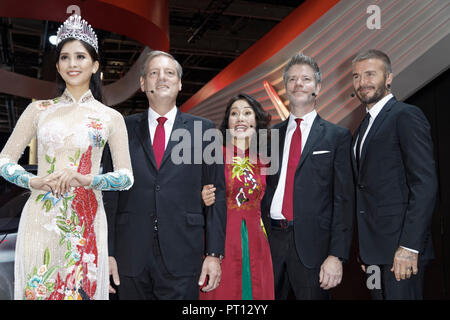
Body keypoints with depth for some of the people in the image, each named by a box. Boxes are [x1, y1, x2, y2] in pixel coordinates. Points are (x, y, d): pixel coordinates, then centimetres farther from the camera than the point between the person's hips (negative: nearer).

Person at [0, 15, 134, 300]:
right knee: (37, 288, 5)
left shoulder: (111, 118, 5)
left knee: (82, 289, 4)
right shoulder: (39, 110, 8)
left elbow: (127, 176, 2)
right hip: (41, 218, 1)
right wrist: (34, 182, -10)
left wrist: (86, 179, -14)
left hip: (85, 222, 0)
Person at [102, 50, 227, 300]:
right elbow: (109, 194, 5)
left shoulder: (203, 130, 5)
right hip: (131, 259, 1)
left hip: (182, 259, -1)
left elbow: (216, 195, 3)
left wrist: (214, 253, -2)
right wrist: (107, 252, -1)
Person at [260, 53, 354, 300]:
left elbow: (343, 200, -3)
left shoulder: (337, 136, 2)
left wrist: (337, 255, -11)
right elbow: (262, 188, 12)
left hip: (313, 245, -2)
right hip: (270, 240, 3)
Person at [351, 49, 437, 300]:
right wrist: (366, 250, 13)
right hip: (375, 246, 8)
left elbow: (425, 184, -16)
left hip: (400, 244, -8)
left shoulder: (406, 115, -8)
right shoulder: (365, 126, 18)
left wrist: (409, 246, -21)